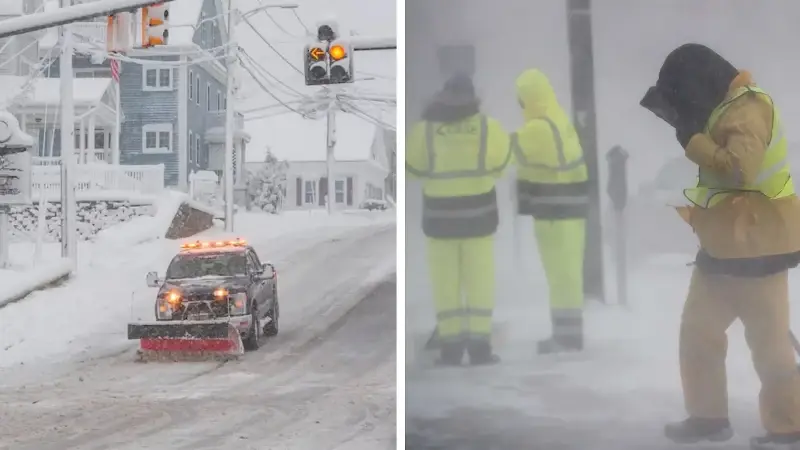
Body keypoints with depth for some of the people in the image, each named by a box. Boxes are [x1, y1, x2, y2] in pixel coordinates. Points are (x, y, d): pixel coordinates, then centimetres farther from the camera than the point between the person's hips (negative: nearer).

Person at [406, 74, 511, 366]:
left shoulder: (424, 131, -14)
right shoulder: (490, 129, -12)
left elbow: (413, 168, 1)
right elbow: (500, 160, 5)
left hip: (440, 217, 0)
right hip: (478, 216, 0)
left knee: (445, 282, 9)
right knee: (480, 281, 8)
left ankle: (451, 347, 7)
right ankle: (479, 346, 4)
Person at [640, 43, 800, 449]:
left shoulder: (747, 110, -19)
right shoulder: (722, 109, 12)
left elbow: (736, 169, -33)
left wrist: (691, 139, -23)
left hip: (756, 245, -10)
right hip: (723, 244, 10)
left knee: (767, 339, -3)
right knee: (698, 329, 14)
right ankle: (708, 415, 24)